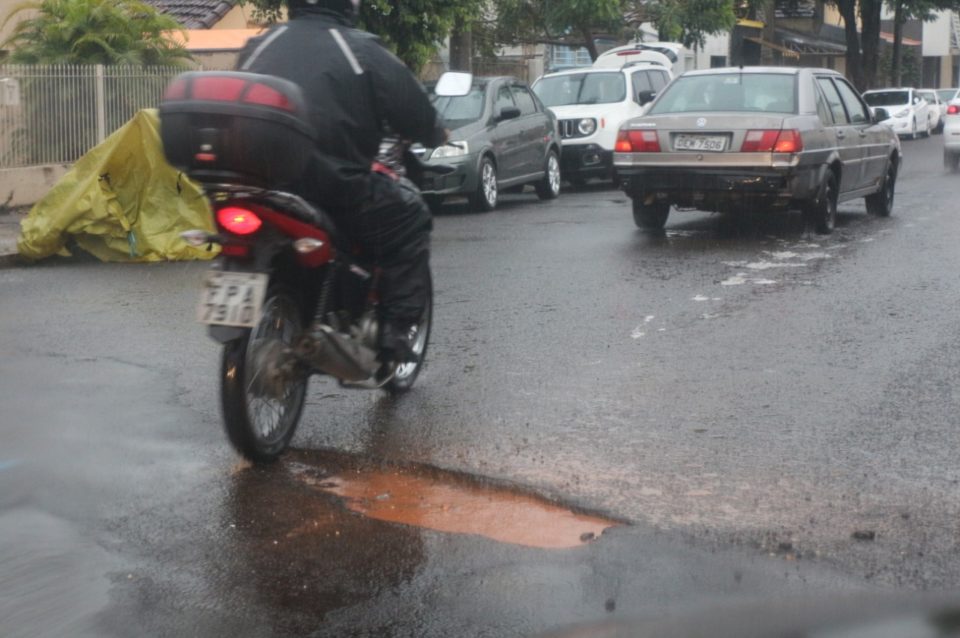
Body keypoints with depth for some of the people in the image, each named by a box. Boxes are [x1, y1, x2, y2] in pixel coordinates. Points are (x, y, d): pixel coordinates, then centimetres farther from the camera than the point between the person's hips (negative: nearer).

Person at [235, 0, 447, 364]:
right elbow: (421, 122, 3)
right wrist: (437, 134, 25)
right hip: (333, 193, -5)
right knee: (410, 217, 17)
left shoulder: (258, 47, 16)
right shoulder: (362, 50, 1)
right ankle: (395, 331, 8)